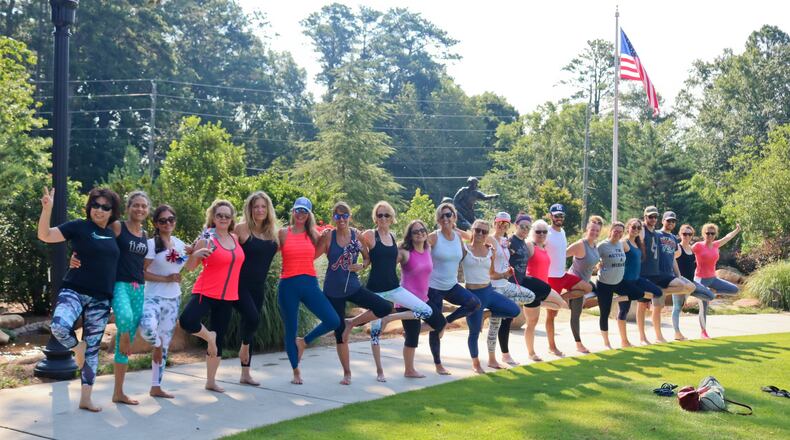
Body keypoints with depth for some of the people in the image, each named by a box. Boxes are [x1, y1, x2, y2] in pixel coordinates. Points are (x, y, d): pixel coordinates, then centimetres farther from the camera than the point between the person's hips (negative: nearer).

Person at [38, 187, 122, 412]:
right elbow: (45, 235, -13)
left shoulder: (112, 234, 13)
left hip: (101, 299, 5)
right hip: (74, 291, -4)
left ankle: (85, 399, 19)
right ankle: (77, 348, 2)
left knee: (93, 348, 9)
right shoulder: (79, 226, -3)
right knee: (59, 326, -33)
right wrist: (47, 208, -25)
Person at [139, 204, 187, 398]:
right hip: (153, 297, -6)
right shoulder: (151, 244, -10)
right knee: (148, 328, -35)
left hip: (173, 299, 6)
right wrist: (166, 278, -18)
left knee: (165, 343, 10)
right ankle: (156, 345, 3)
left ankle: (156, 387, 21)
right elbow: (142, 273, -14)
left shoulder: (179, 244, 8)